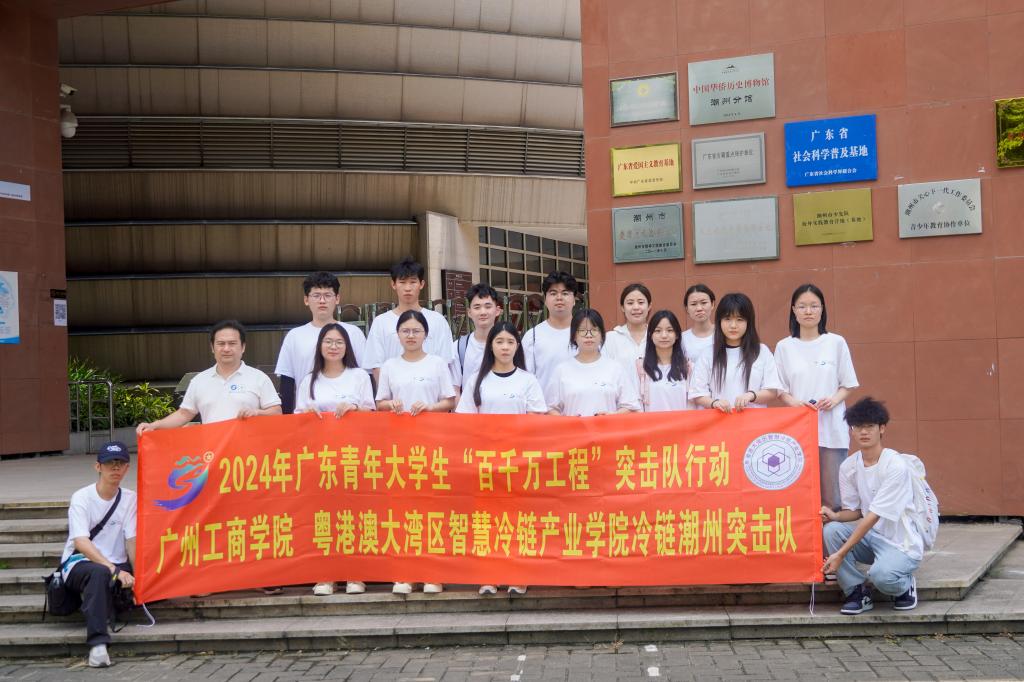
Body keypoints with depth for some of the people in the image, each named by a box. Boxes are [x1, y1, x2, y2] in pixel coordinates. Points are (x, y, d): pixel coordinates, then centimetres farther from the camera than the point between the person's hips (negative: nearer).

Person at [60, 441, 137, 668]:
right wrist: (115, 570, -33)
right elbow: (81, 543, -21)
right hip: (80, 563, -5)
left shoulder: (130, 498, 1)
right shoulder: (82, 498, -9)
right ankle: (98, 643, -40)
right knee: (99, 572, -37)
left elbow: (132, 541, -6)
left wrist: (138, 575, -22)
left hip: (117, 566, 5)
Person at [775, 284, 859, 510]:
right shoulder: (784, 347, 5)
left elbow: (848, 384, 7)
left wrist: (834, 400, -12)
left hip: (832, 426, 0)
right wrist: (795, 403, -12)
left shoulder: (836, 343, 3)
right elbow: (780, 389, 8)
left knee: (832, 496, -2)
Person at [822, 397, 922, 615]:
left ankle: (906, 585, 3)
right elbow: (855, 511, 7)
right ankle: (857, 592, -6)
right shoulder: (848, 466, -1)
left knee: (881, 575, -35)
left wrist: (841, 554, -26)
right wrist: (835, 515, -19)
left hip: (901, 543, -6)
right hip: (870, 536, 6)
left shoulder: (896, 465, -20)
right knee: (831, 529, -22)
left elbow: (874, 516, -23)